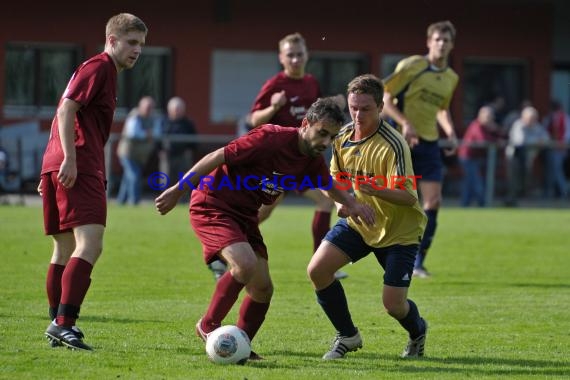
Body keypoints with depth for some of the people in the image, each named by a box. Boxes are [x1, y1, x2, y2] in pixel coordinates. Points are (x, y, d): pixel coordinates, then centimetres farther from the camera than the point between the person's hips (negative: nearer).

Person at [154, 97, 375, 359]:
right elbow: (217, 157, -22)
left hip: (245, 214, 8)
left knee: (263, 288, 2)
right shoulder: (271, 139, -25)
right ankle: (208, 326, -10)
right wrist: (178, 190, -21)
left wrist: (353, 204, 1)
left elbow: (330, 187, 22)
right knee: (245, 264, -29)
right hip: (212, 206, -8)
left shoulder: (312, 161, 0)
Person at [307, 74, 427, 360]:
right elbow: (336, 176, 13)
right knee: (317, 269, -13)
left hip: (399, 229, -6)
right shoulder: (342, 137, -5)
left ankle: (417, 332, 29)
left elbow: (409, 197, -29)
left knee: (393, 304, -10)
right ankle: (348, 336, 8)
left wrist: (377, 190, -46)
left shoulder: (392, 145, -25)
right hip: (358, 221, 6)